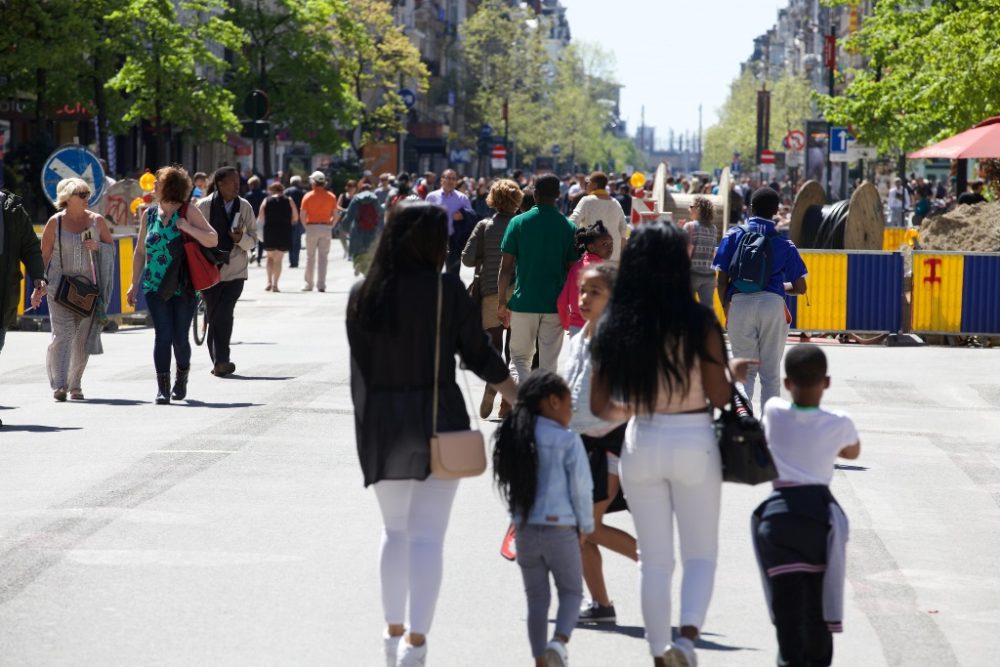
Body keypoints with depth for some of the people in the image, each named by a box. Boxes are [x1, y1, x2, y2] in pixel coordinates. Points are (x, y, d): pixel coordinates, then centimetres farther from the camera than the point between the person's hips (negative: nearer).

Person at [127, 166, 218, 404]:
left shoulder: (189, 212, -2)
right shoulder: (149, 215, 9)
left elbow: (213, 240, -7)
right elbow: (140, 252, 15)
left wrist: (188, 228, -20)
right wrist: (134, 284, 14)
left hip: (182, 287, -2)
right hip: (155, 286, 2)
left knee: (180, 338, 0)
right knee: (162, 335, -7)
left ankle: (182, 378, 25)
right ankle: (162, 387, -4)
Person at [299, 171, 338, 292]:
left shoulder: (308, 196, -4)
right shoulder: (331, 197, 1)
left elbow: (303, 215, -7)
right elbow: (335, 216, 0)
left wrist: (306, 226, 7)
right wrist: (330, 225, 12)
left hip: (311, 227, -1)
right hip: (326, 228, 1)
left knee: (310, 257, 9)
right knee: (323, 257, 2)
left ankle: (308, 284, 14)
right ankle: (321, 285, -4)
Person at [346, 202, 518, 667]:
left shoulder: (363, 295, 0)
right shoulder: (447, 291, -9)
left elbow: (359, 367, 5)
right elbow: (478, 355, -2)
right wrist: (525, 400, 12)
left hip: (381, 424, 3)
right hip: (438, 420, -3)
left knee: (395, 529, 20)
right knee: (426, 535, -3)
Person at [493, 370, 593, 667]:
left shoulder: (513, 438, 5)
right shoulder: (567, 440, -9)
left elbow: (509, 485, 7)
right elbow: (581, 487, -8)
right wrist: (585, 526, 5)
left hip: (525, 531, 4)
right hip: (560, 529, -4)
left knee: (537, 598, 13)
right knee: (571, 592, 10)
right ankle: (559, 641, -15)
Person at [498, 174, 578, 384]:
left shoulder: (518, 223, -3)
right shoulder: (568, 227, 0)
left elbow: (506, 267, -4)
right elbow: (573, 268, 1)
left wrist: (502, 302, 4)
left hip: (524, 303, -1)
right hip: (555, 304, 1)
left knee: (520, 358, 9)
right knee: (549, 363, 8)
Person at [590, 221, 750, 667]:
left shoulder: (614, 326, -3)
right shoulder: (698, 322, -13)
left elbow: (600, 406, 0)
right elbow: (719, 396, -10)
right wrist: (735, 374, 11)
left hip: (641, 445, 3)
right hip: (693, 445, -2)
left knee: (654, 560, 13)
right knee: (701, 554, 11)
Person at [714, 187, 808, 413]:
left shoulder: (734, 236, 7)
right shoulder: (784, 244, 9)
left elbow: (721, 281, 2)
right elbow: (800, 288, 10)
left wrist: (727, 311, 14)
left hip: (740, 303, 0)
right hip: (772, 304, 0)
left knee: (745, 370, 7)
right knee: (771, 372, 10)